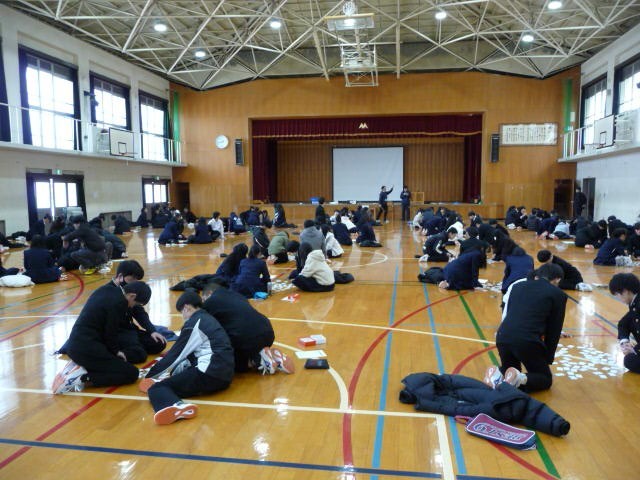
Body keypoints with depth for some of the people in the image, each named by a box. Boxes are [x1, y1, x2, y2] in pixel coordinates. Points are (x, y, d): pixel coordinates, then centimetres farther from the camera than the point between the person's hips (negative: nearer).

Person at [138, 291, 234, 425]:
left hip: (210, 374, -9)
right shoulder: (208, 319, 23)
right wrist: (173, 371, 37)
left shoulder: (193, 323, -2)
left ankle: (177, 407, -43)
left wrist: (149, 376, 15)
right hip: (224, 375, 9)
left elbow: (176, 353, 3)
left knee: (156, 388, -12)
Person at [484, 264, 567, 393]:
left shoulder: (517, 286, 21)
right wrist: (547, 359, 21)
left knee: (509, 370, 30)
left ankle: (498, 376, -4)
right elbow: (554, 330, 11)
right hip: (529, 341, -4)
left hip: (503, 337, 4)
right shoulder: (558, 294, 10)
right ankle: (521, 379, -11)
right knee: (546, 378, 20)